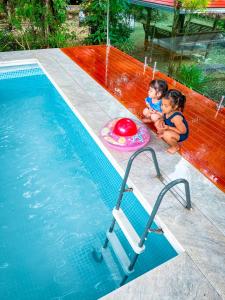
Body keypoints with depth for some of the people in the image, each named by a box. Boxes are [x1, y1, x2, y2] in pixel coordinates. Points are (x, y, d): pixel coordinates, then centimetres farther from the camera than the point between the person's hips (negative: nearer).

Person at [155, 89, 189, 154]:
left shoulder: (176, 117, -40)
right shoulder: (166, 111, -19)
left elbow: (183, 131, -29)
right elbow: (163, 117, 4)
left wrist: (168, 127, -33)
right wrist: (161, 120, -21)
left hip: (181, 135, -7)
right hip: (171, 129, 7)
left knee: (167, 135, -33)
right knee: (157, 123, -6)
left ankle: (175, 146, -1)